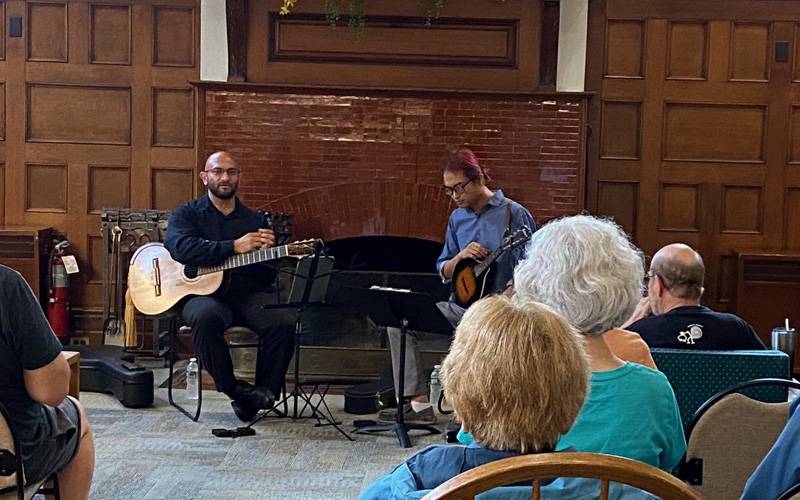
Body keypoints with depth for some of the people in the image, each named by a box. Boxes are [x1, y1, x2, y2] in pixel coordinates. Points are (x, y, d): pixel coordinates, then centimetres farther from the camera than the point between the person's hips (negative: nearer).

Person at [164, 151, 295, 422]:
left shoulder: (255, 220, 17)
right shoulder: (186, 214, 10)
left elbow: (267, 278, 13)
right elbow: (181, 248, -15)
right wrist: (234, 247, -18)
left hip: (247, 293, 3)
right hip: (203, 293, -2)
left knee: (284, 321, -27)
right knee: (205, 317, -37)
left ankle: (263, 392, -9)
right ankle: (234, 389, -20)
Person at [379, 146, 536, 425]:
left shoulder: (514, 214, -8)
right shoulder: (457, 218, 12)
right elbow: (443, 272, 15)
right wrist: (460, 257, -7)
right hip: (462, 303, 7)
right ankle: (419, 404, -2)